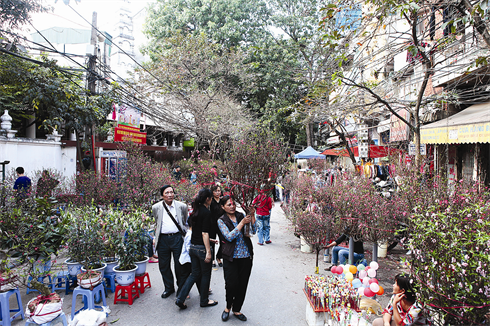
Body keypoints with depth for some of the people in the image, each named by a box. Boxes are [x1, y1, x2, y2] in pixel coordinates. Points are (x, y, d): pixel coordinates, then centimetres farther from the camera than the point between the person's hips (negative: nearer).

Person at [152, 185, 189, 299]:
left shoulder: (182, 206, -1)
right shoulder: (156, 207, 3)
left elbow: (186, 223, 13)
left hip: (177, 238, -2)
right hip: (162, 239, 2)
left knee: (180, 265, 5)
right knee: (164, 266, 13)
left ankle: (182, 288, 26)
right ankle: (169, 288, 33)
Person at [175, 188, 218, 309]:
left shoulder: (195, 211, 7)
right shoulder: (206, 212, -17)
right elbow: (204, 233, -21)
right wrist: (208, 251, -18)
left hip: (193, 246, 8)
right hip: (202, 248, -8)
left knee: (195, 273, 18)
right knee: (205, 274, 11)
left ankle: (180, 298, 14)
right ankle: (204, 301, 25)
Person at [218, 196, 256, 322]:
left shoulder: (241, 216, 4)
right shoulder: (221, 221, -4)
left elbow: (253, 231, -4)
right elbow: (229, 237, -18)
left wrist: (252, 216, -17)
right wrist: (242, 223, -24)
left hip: (246, 256, 3)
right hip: (231, 258, -3)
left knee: (242, 285, 9)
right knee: (231, 284, -4)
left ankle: (236, 309, 31)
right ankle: (228, 307, 27)